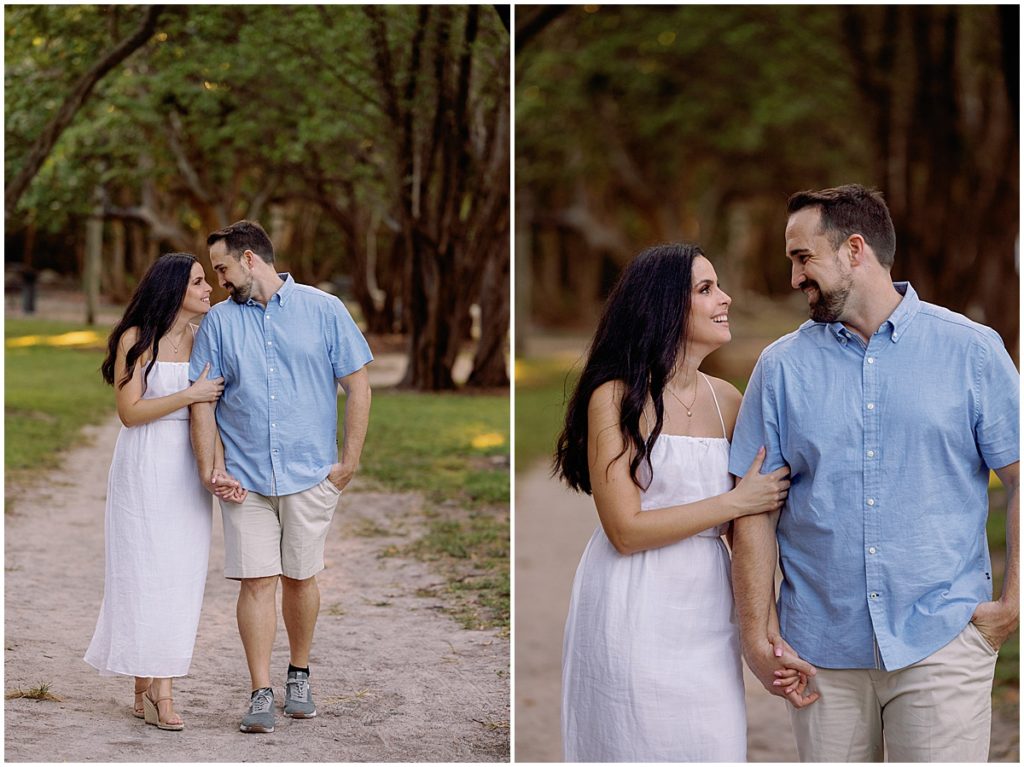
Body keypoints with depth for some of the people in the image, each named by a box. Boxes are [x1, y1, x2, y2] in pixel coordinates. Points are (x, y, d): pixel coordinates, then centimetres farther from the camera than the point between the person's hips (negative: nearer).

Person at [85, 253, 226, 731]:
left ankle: (151, 688, 6)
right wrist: (189, 395, -16)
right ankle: (153, 692, 0)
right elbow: (129, 411, -10)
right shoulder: (136, 340, -6)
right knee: (146, 573, -4)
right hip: (144, 470, -5)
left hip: (188, 470, 5)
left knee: (180, 576, 1)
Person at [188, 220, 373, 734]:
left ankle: (299, 676, 27)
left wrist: (349, 462, -4)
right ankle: (261, 696, -1)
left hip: (310, 474, -1)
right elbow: (202, 400, 4)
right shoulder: (219, 321, 7)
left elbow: (357, 386, 1)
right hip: (245, 476, 1)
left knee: (300, 577, 8)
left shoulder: (323, 310, 1)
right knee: (257, 581, -4)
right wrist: (210, 469, -6)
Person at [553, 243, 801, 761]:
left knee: (714, 744, 4)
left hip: (706, 607, 5)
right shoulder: (616, 397, -9)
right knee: (640, 745, 2)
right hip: (635, 612, -5)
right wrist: (737, 502, -13)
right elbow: (625, 530, -15)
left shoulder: (726, 400, 7)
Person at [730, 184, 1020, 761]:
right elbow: (756, 508, 4)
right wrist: (757, 630, -3)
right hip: (822, 650, 2)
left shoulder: (971, 350, 1)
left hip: (940, 642, -2)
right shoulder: (783, 367, 6)